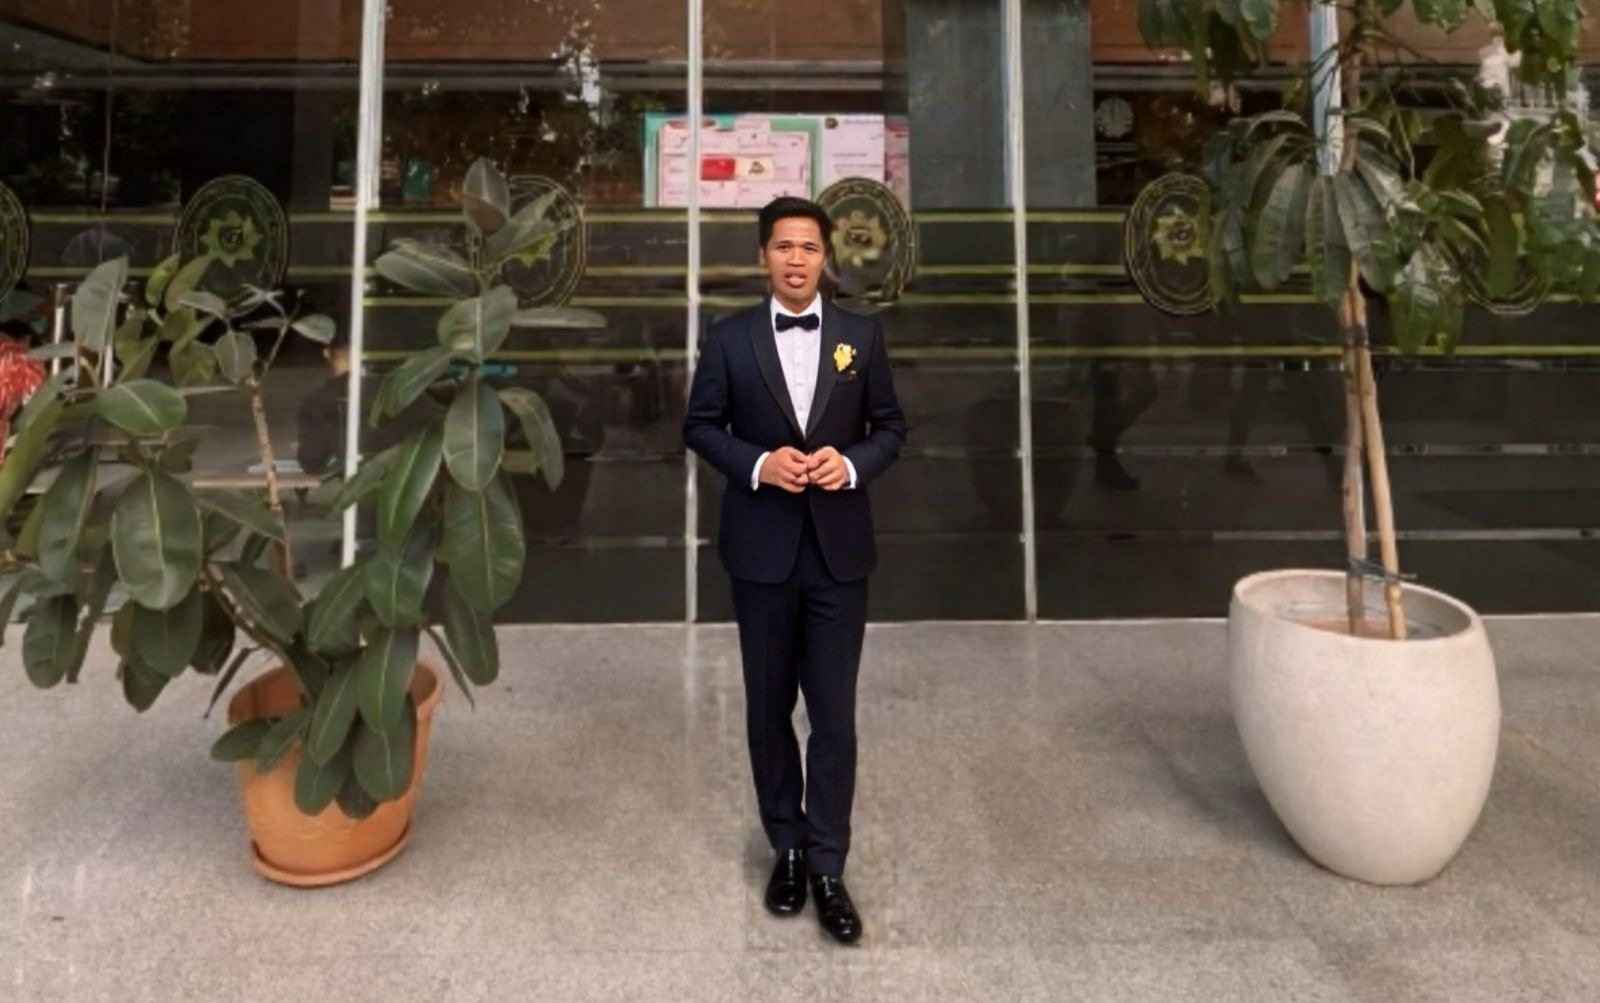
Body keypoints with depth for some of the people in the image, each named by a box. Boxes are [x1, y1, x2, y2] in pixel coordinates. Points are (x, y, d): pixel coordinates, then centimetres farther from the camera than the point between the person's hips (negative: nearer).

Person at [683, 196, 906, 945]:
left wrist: (853, 463, -14)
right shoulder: (729, 338, 1)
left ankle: (827, 865, 15)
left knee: (834, 711, 1)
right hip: (761, 548, 0)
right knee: (769, 706, 12)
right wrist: (757, 463, -15)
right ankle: (787, 848, 30)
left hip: (839, 547, 0)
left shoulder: (862, 335, 3)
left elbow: (891, 426, 7)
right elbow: (699, 427, 3)